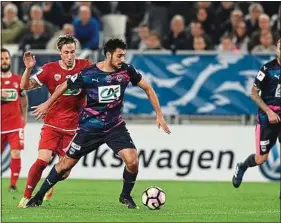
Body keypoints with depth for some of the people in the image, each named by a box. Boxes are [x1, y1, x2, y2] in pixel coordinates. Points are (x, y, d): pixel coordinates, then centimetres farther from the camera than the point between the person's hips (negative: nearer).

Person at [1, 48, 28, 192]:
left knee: (16, 154, -12)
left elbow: (23, 98, 19)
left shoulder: (18, 80, 6)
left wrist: (24, 116, 17)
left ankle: (13, 184, -2)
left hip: (15, 125, 1)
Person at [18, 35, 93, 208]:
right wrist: (28, 69, -25)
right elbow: (25, 86, -7)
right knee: (42, 160, -17)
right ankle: (27, 196, -4)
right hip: (52, 125, -2)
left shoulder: (85, 67, -4)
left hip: (74, 127, 2)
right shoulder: (50, 69, -6)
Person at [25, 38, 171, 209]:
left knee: (132, 161, -18)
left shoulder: (126, 70, -9)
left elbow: (147, 88, 4)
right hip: (90, 127, -2)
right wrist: (47, 104, 11)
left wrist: (159, 114, 2)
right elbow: (65, 86, 1)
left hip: (115, 126, 2)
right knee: (67, 164, 3)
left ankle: (126, 196, 8)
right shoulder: (89, 74, -16)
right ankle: (38, 197, 20)